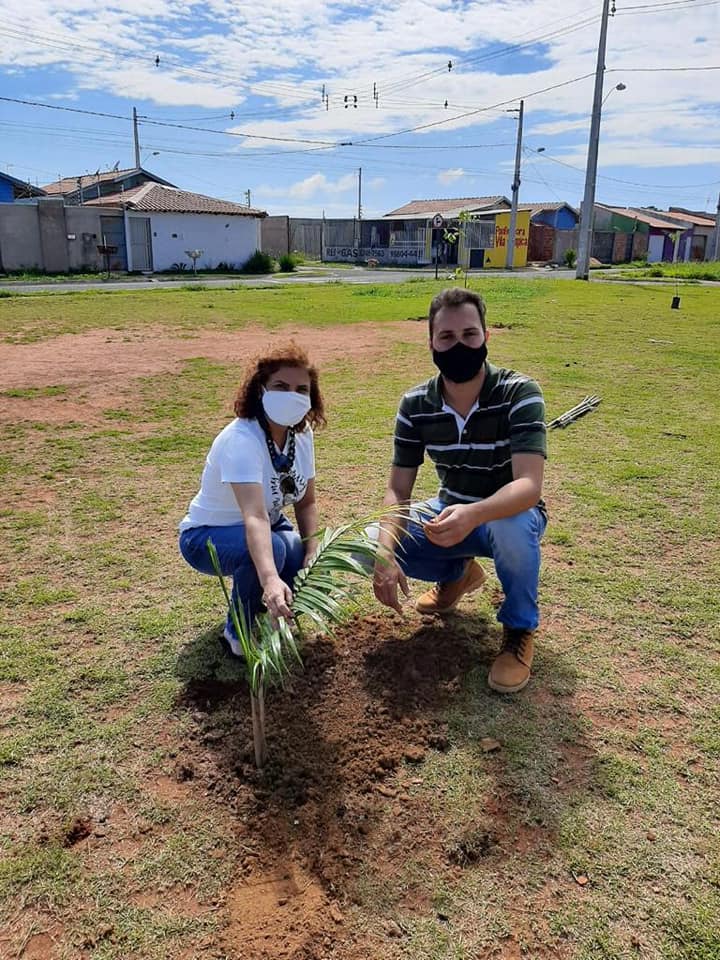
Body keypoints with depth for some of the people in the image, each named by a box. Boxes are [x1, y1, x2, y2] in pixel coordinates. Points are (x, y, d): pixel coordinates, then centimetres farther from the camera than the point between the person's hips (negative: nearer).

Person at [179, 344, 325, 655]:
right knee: (272, 548, -37)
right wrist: (270, 579, -62)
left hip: (268, 527, 7)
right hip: (207, 536, -6)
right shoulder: (241, 440, -33)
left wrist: (312, 555, -18)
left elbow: (306, 503, -2)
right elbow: (255, 517, -47)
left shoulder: (302, 434, -10)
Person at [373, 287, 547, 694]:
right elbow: (398, 490, -13)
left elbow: (529, 485, -36)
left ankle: (520, 629, -9)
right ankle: (459, 572, 16)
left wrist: (473, 514, -56)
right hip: (452, 512, 4)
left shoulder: (519, 393, -25)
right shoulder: (416, 405, -13)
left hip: (510, 514, -4)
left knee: (511, 525, -40)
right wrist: (385, 555, -31)